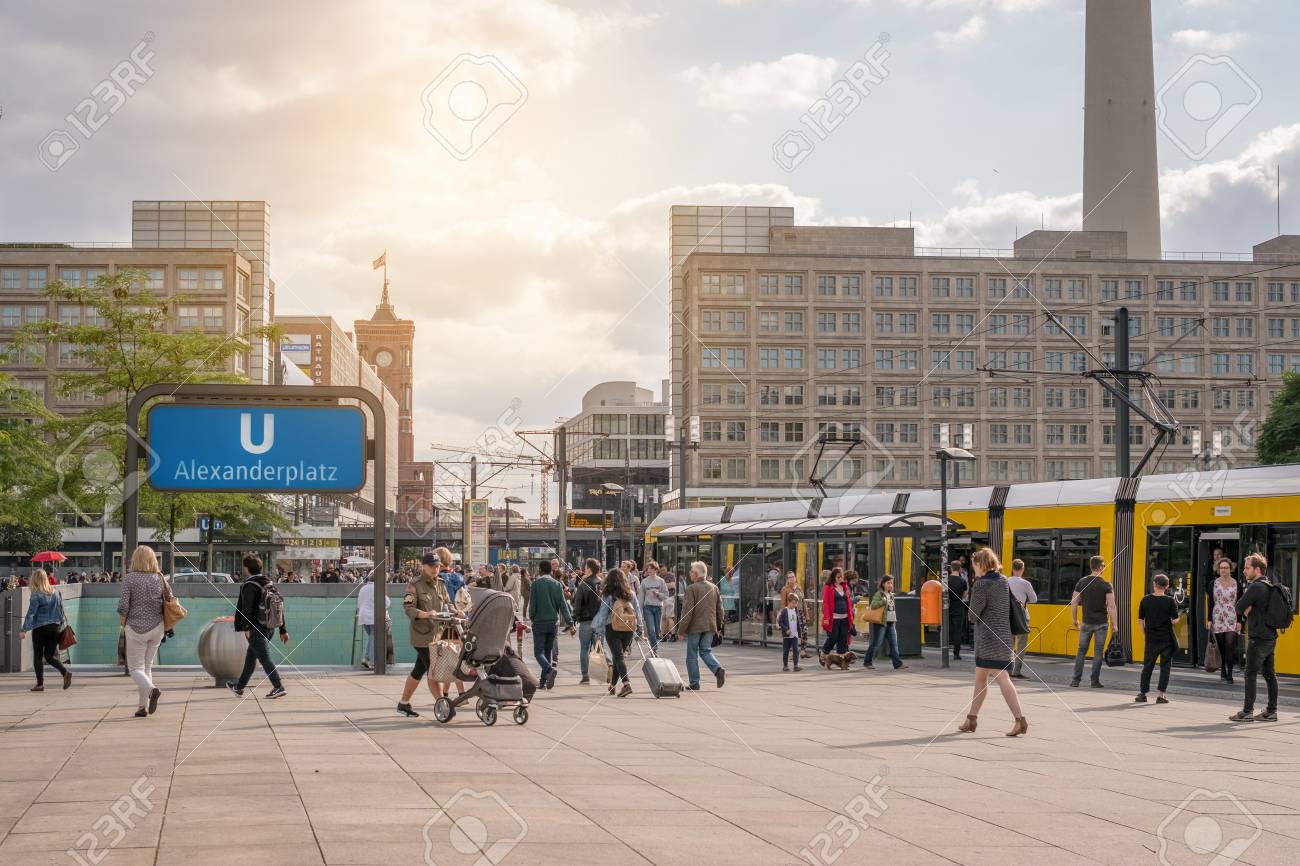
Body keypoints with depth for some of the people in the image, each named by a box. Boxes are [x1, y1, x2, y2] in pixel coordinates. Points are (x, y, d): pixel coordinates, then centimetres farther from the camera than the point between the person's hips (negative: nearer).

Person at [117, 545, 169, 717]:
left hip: (136, 627, -4)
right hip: (157, 626, 4)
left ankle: (151, 690, -24)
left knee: (135, 667, 5)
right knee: (147, 666, 15)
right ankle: (144, 706, 12)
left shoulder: (129, 578, -9)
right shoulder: (159, 578, 1)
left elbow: (123, 606, -11)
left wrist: (123, 625, 5)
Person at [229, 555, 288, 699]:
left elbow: (247, 608, -21)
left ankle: (278, 687, -18)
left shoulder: (250, 586, -12)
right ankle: (239, 687, 31)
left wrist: (246, 628, -21)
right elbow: (280, 607, 13)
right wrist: (283, 630, 15)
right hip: (268, 628, 8)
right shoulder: (270, 585, 12)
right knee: (250, 658, 20)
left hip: (256, 628, -8)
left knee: (265, 658, -9)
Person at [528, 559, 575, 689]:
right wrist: (570, 624, -3)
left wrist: (532, 617, 11)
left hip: (539, 622, -4)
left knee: (538, 651, -2)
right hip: (554, 622, 4)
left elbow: (532, 604, -8)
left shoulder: (536, 583, -7)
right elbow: (563, 605, -1)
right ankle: (544, 681, 14)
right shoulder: (557, 584, 3)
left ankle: (550, 669, -30)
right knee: (548, 651, 13)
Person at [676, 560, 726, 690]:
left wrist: (681, 630, -10)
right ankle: (718, 669, -12)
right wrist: (719, 627, 21)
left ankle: (694, 683, 8)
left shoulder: (691, 589, -12)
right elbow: (720, 609, 12)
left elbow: (687, 611, -15)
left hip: (695, 627, -5)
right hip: (710, 626, 5)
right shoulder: (714, 588, 8)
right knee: (706, 651, 13)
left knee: (692, 655, 6)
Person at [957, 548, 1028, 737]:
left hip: (989, 637, -9)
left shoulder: (981, 584, -12)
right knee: (980, 678, 16)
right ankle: (971, 720, 23)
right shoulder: (1003, 581, 12)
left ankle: (1020, 720, -19)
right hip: (1003, 635, 9)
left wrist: (975, 617, 13)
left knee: (1002, 678, -12)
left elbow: (973, 615, -10)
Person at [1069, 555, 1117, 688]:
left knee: (1081, 651, 9)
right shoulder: (1106, 584, -7)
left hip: (1087, 622, 2)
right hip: (1101, 623, -2)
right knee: (1098, 651, 5)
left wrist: (1074, 620, 13)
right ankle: (1095, 681, 5)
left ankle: (1076, 680, 5)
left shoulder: (1082, 582, 1)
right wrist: (1113, 623, -4)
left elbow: (1074, 603, 2)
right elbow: (1111, 606, -11)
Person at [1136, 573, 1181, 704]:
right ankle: (1160, 694, 1)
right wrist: (1178, 618, 11)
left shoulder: (1145, 600, -3)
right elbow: (1174, 621, -11)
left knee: (1147, 666, 10)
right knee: (1165, 666, 6)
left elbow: (1140, 620, 2)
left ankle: (1142, 693, 12)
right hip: (1166, 639, -2)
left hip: (1151, 639, 2)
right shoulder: (1169, 601, -9)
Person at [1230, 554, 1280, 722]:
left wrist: (1246, 609, 4)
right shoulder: (1269, 586, 15)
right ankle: (1271, 711, 12)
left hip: (1258, 637, -9)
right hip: (1271, 635, 9)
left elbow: (1239, 608, -13)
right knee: (1269, 674, 10)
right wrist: (1249, 610, 1)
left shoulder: (1256, 587, -15)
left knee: (1251, 674, -6)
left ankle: (1247, 712, -7)